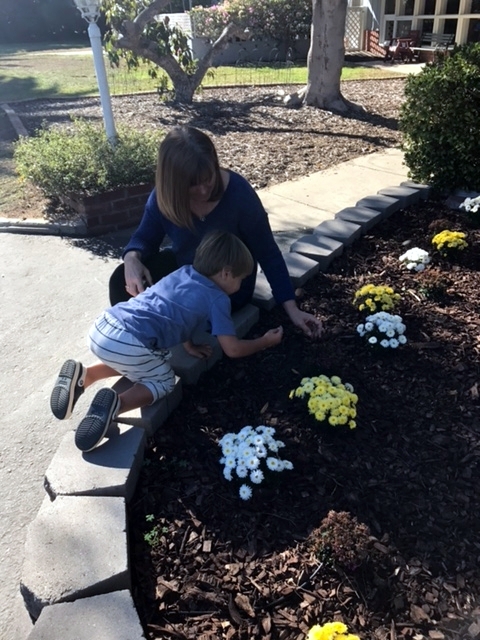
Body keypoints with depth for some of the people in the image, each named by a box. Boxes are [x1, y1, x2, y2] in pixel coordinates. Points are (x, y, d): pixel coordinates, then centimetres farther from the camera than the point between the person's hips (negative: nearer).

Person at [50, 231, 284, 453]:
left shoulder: (183, 272, 22)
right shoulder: (218, 298, 4)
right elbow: (233, 349, 5)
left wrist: (190, 346, 35)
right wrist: (265, 341, 21)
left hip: (101, 327, 7)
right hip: (128, 343, -7)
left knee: (128, 362, 35)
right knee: (163, 381, 16)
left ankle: (82, 375, 13)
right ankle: (115, 404, -9)